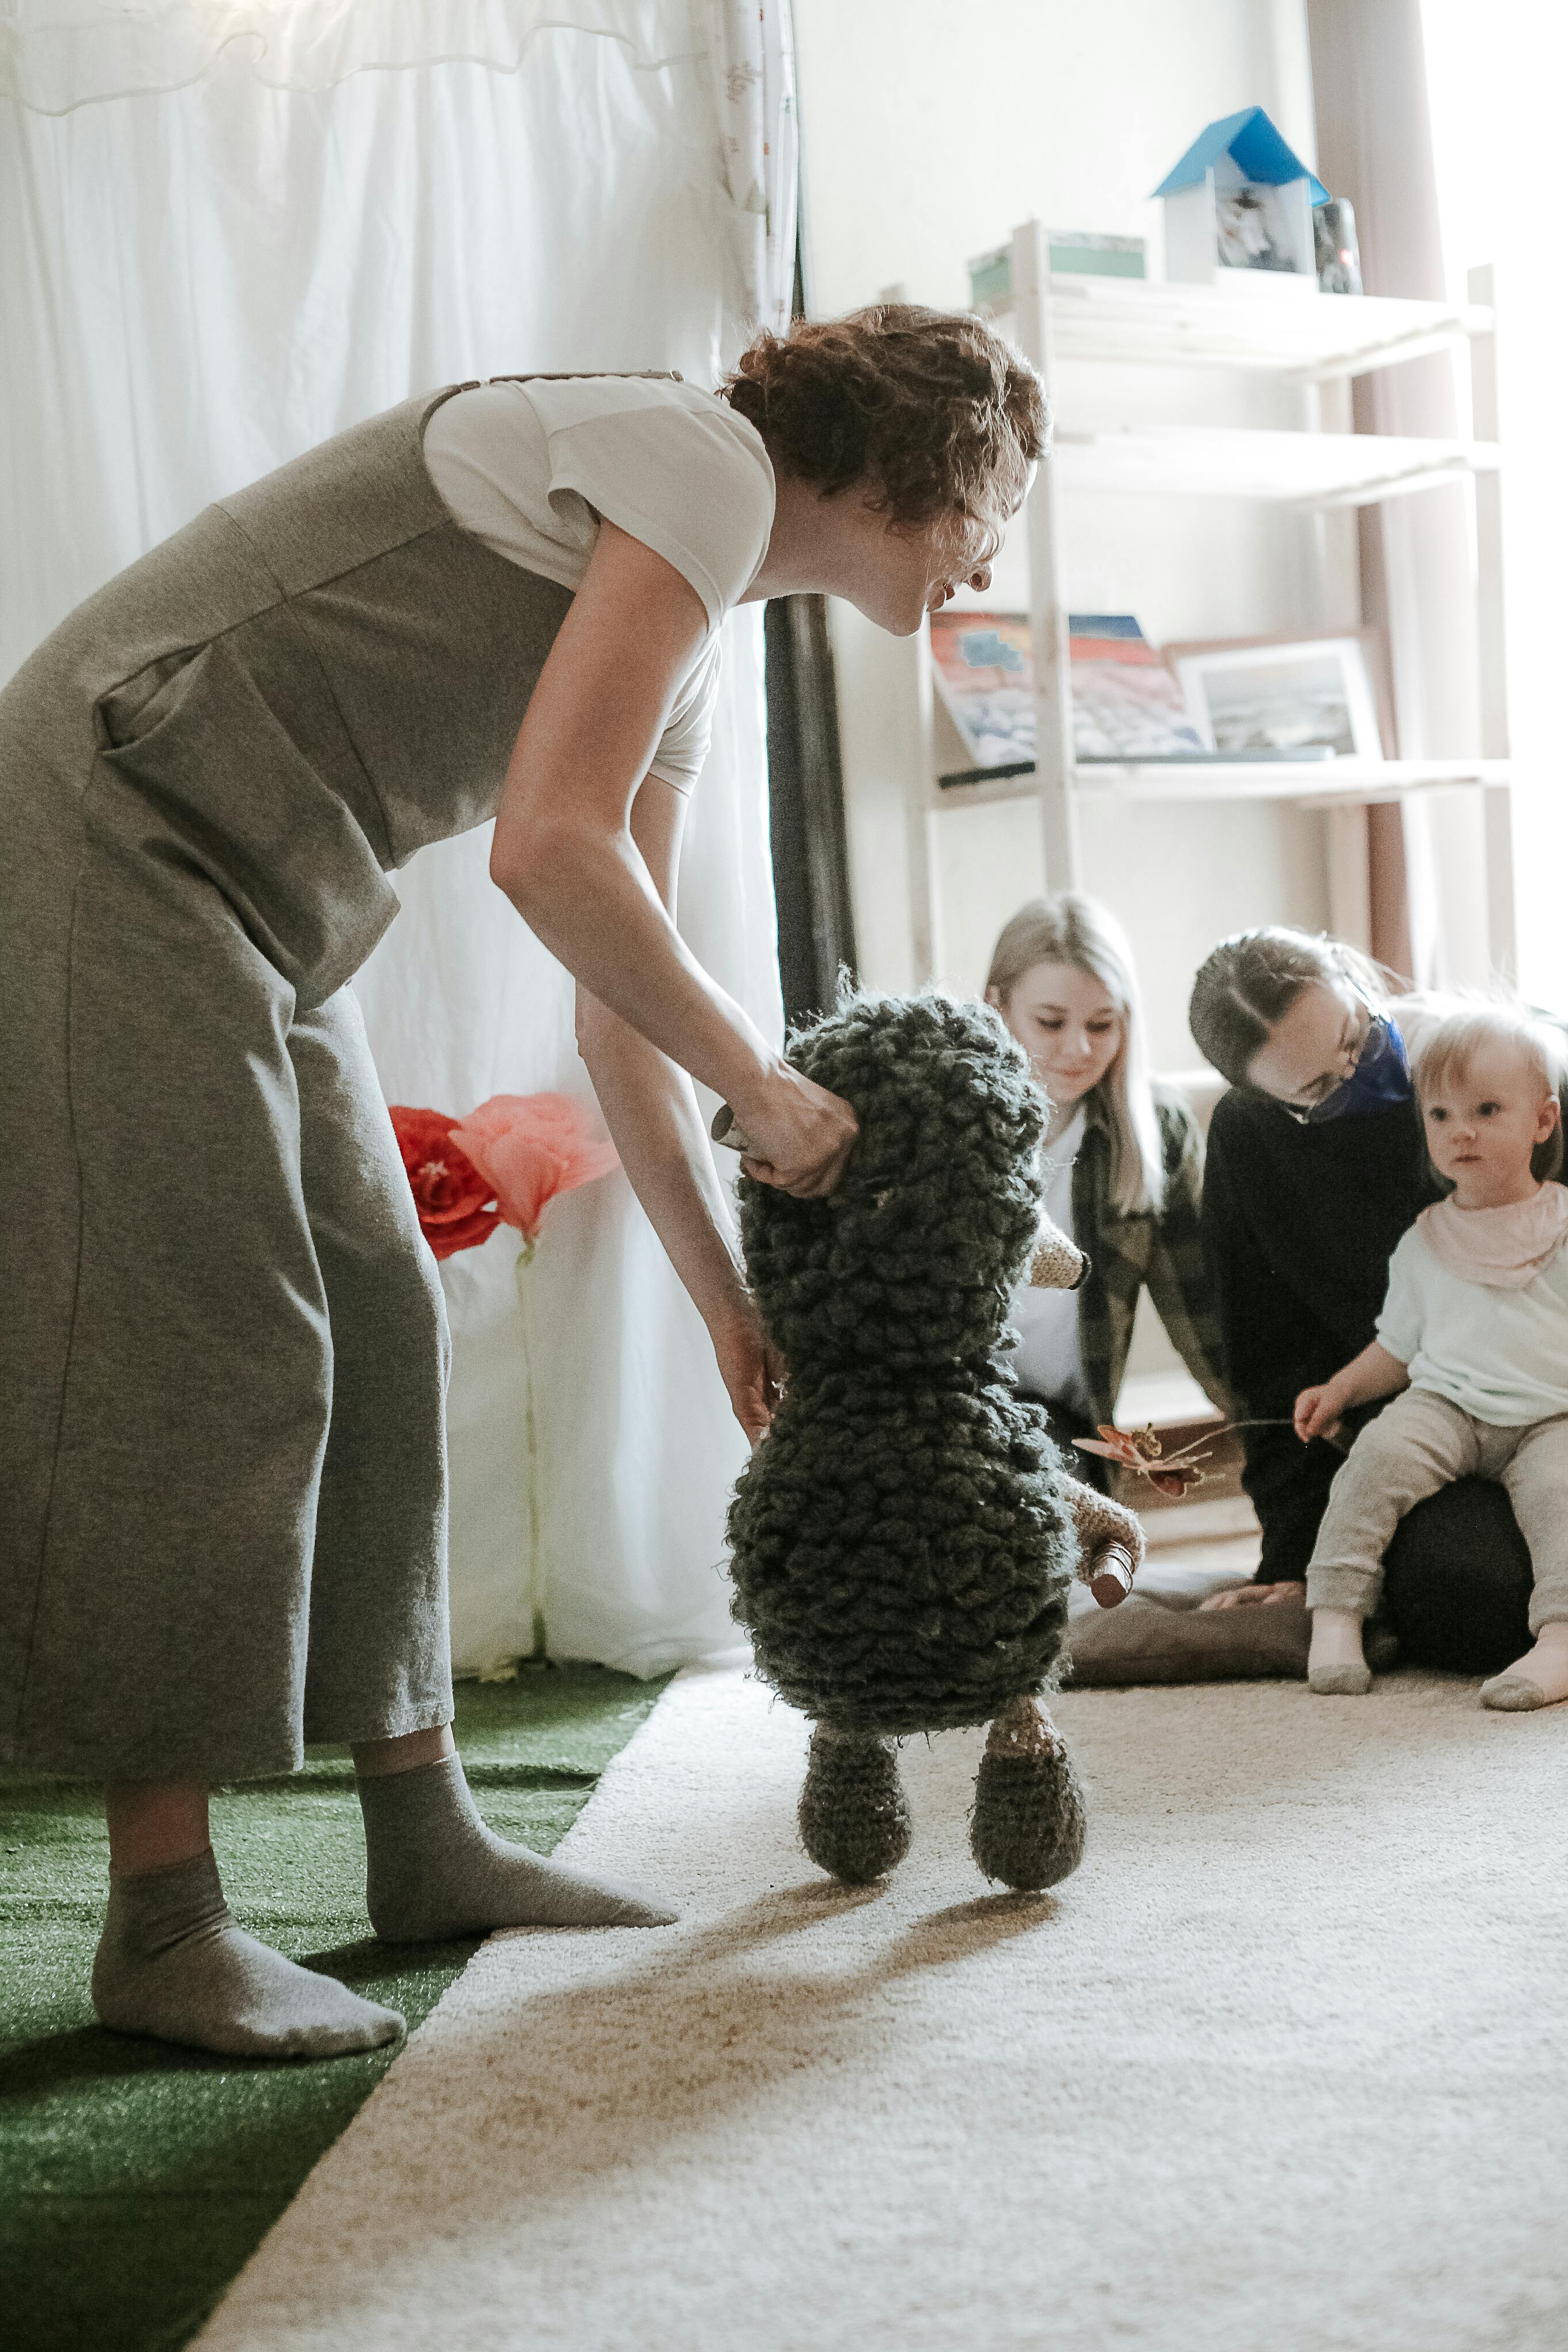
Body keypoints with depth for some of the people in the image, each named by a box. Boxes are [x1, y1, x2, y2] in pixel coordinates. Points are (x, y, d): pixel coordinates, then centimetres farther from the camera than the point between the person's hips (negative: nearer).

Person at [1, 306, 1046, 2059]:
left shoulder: (695, 641, 16)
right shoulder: (705, 462, -12)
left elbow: (620, 1015, 17)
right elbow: (548, 850, -22)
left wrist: (734, 1313, 16)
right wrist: (767, 1087, -10)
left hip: (251, 904, 10)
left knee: (380, 1337, 8)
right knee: (211, 1359, -10)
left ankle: (425, 1843, 18)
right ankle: (164, 1929, -1)